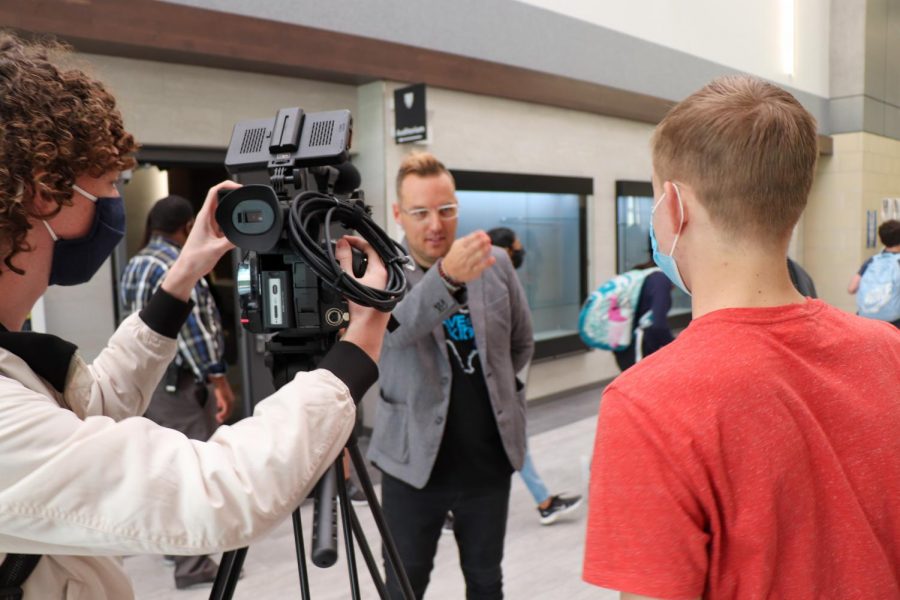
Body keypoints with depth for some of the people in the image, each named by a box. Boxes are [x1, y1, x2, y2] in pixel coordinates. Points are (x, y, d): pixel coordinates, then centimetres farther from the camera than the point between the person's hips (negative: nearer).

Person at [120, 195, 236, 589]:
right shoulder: (176, 264, -15)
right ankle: (193, 565, -1)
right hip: (180, 381, -10)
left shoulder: (134, 265, 15)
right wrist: (218, 380, -21)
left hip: (146, 379, 10)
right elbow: (192, 329, -21)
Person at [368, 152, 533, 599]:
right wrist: (447, 276, -46)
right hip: (414, 461, -2)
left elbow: (522, 344, 14)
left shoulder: (496, 263, 1)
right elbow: (396, 327, -31)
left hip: (488, 460, 3)